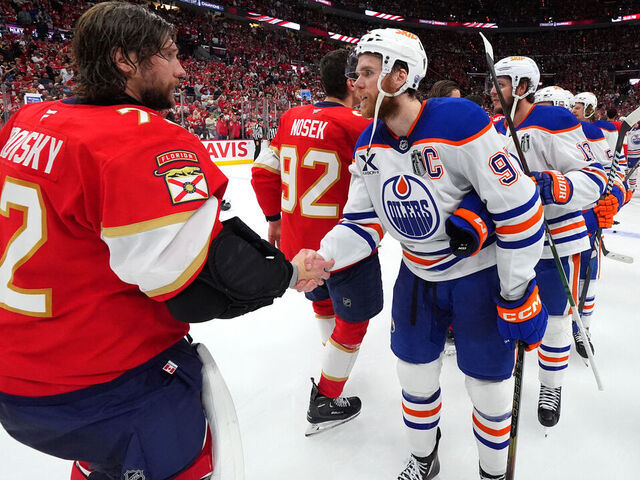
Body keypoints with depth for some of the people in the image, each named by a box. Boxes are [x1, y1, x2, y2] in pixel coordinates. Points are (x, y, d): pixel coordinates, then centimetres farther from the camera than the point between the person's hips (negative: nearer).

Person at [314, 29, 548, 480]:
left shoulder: (460, 122, -25)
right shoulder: (368, 144, -4)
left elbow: (519, 208, -22)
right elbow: (362, 223, -2)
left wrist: (518, 294, -17)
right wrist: (319, 259, -20)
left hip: (480, 276, -5)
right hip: (417, 277, 6)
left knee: (489, 385, 10)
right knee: (415, 375, 16)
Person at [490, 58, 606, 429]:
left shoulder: (554, 121, -16)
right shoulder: (497, 128, 7)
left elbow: (595, 177, -20)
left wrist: (557, 188, -37)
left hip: (556, 241, -6)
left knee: (554, 318, 7)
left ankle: (552, 387, 29)